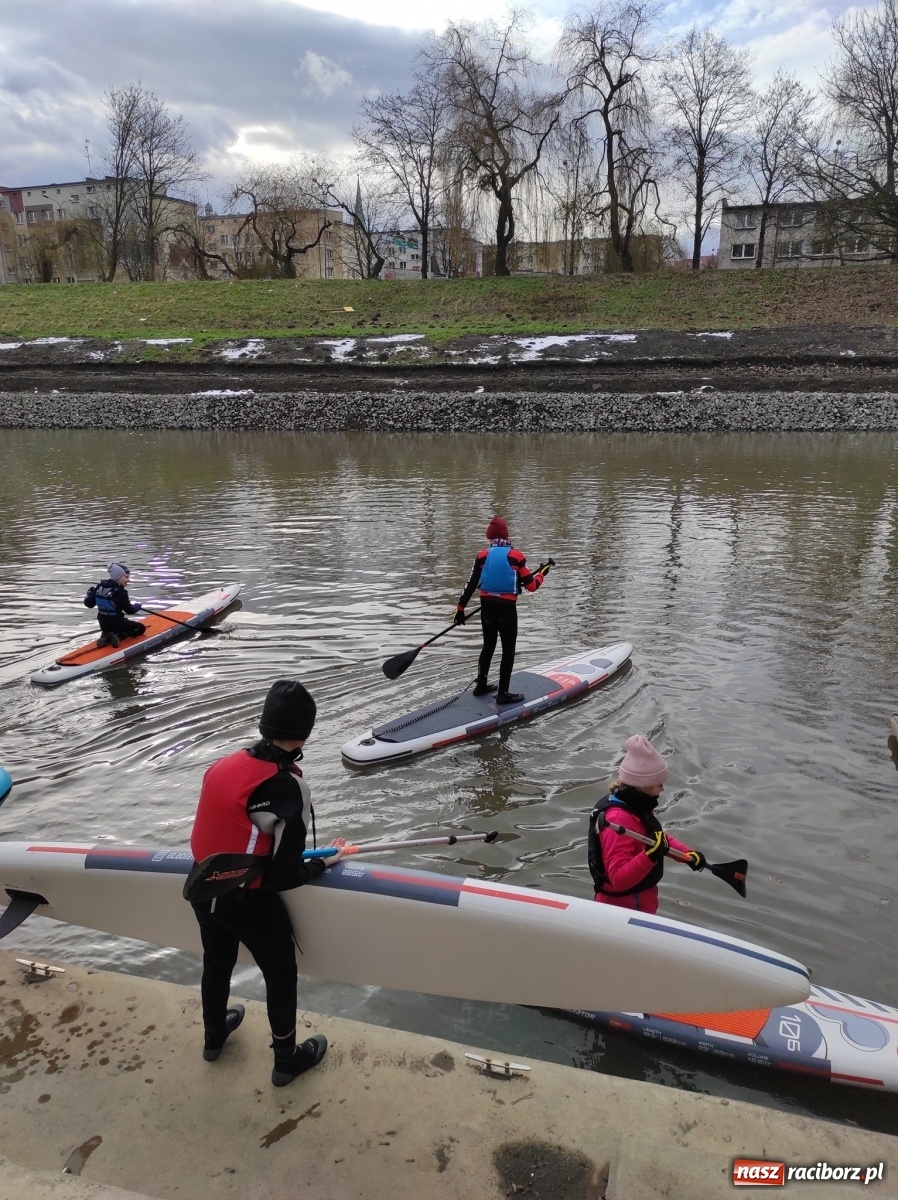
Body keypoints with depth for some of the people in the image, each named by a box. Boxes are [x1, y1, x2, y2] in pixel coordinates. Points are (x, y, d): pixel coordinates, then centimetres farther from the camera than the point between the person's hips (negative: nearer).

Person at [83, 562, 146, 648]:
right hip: (116, 624, -7)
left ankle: (106, 635, 6)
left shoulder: (100, 587, -3)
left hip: (103, 624, 7)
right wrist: (137, 606, 9)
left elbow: (88, 603, 2)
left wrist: (91, 592, 22)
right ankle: (117, 635, -10)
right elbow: (129, 610, -13)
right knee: (141, 628, 10)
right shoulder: (120, 592, -22)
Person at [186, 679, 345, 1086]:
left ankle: (214, 1035, 56)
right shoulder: (288, 787, -26)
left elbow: (224, 828, 5)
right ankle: (287, 1060, 39)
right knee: (281, 976, 19)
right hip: (247, 902, -6)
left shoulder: (224, 764, -7)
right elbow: (285, 876, -20)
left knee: (216, 963, 30)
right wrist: (325, 861, -3)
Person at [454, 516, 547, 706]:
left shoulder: (482, 556, 0)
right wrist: (541, 574, 15)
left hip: (486, 606, 4)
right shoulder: (516, 556, -8)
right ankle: (503, 693, 5)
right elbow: (531, 585, -5)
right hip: (506, 607, -4)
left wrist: (460, 608, 9)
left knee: (488, 645, 21)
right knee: (508, 650, 5)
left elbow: (471, 584, 2)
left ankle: (481, 685, 30)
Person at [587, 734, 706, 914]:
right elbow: (619, 879, -34)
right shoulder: (618, 820, -32)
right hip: (624, 907, -9)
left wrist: (687, 854, 6)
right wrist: (650, 855, -44)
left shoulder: (636, 805, -2)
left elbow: (658, 837, 16)